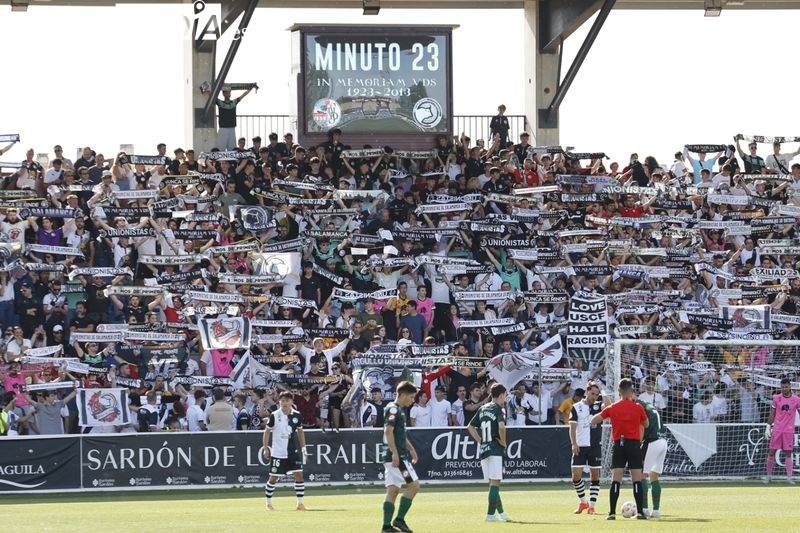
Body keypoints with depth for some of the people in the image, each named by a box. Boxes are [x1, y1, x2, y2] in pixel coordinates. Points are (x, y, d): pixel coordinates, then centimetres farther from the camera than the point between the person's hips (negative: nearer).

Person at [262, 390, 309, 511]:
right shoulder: (274, 416, -7)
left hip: (293, 451, 2)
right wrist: (266, 448, -4)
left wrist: (303, 447, 11)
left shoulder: (296, 415, 2)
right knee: (273, 478, 3)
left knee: (299, 475, -8)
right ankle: (268, 503, 18)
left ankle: (300, 503, -2)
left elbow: (300, 431, 14)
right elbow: (267, 432, 1)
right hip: (277, 453, -2)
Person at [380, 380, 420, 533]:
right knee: (414, 485, -8)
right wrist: (394, 453, -25)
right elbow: (388, 431, -21)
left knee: (393, 490, 6)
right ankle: (399, 519, -7)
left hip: (394, 457, 10)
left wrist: (411, 449, 32)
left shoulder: (399, 410, 19)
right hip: (396, 457, -10)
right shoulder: (393, 409, -11)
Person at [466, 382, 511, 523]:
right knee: (495, 482, -7)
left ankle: (501, 512, 26)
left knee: (492, 482, 15)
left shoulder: (483, 409, 13)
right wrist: (503, 442, -11)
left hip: (483, 449, 7)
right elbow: (501, 426, -26)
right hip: (495, 449, -7)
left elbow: (470, 427, 19)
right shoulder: (498, 409, -9)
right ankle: (491, 514, -11)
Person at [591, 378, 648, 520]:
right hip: (634, 444, -1)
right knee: (637, 480, 2)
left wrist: (604, 411, 21)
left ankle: (612, 512, -4)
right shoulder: (638, 408, -3)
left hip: (619, 445, 1)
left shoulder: (612, 408, 0)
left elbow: (593, 420, 6)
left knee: (615, 480, 1)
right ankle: (640, 512, -1)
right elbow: (646, 424, 13)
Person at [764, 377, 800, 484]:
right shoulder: (776, 398, 3)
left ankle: (789, 477, 2)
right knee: (771, 452, 0)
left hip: (789, 430, -1)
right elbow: (772, 414, 8)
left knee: (788, 453, -1)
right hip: (776, 430, 1)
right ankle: (768, 476, 11)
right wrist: (768, 428, 5)